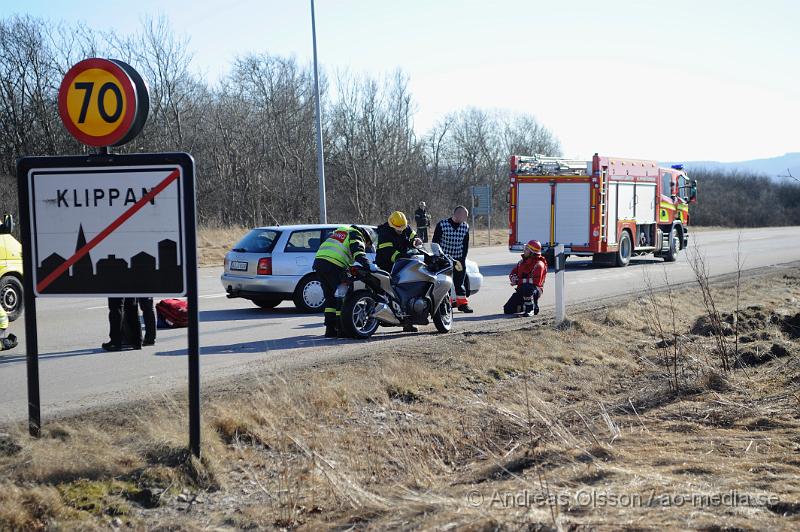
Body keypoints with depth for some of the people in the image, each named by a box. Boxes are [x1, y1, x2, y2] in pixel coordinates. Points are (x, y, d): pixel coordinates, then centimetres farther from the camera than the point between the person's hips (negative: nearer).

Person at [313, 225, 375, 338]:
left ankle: (330, 329, 16)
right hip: (334, 266, -8)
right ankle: (342, 329, -2)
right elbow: (358, 253, -13)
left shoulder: (339, 231, 34)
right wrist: (368, 265, -25)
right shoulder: (356, 236, 7)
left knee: (330, 297, 15)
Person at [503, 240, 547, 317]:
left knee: (527, 287, -44)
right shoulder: (523, 261, 9)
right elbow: (513, 273, 18)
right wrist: (513, 278, -8)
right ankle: (524, 306, 21)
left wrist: (518, 281, -21)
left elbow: (535, 281, -24)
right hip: (522, 290, 7)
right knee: (507, 309, -2)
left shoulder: (538, 264, -16)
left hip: (535, 290, -7)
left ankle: (530, 309, -24)